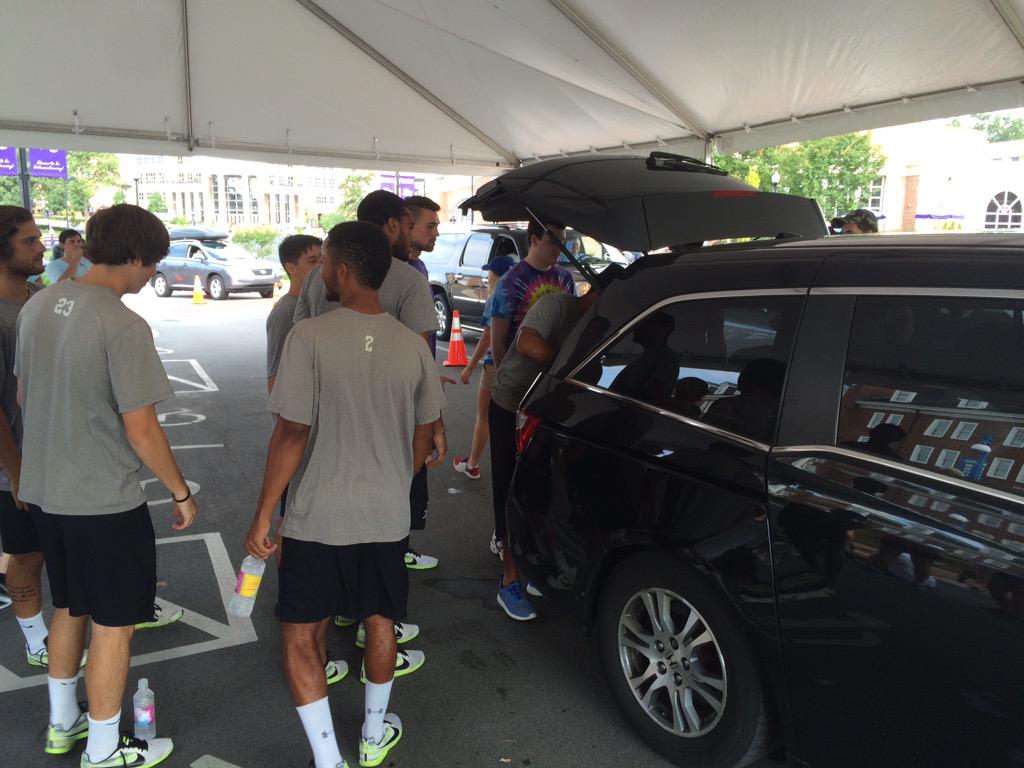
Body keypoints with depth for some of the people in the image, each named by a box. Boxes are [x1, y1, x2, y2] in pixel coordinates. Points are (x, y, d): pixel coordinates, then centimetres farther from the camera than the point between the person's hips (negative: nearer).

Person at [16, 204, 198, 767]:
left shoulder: (37, 306, 2)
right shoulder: (124, 326, -22)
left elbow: (22, 394, 13)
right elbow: (140, 430, -21)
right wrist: (181, 492, -9)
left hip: (45, 491, 8)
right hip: (105, 501, -8)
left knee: (70, 608, 25)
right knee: (113, 625, 8)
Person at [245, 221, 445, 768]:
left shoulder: (309, 337, -16)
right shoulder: (412, 345, -4)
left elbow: (291, 434, -17)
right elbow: (422, 440, 4)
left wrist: (262, 516, -6)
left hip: (317, 518, -4)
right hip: (388, 516, 4)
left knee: (298, 637, 12)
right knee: (380, 623, 20)